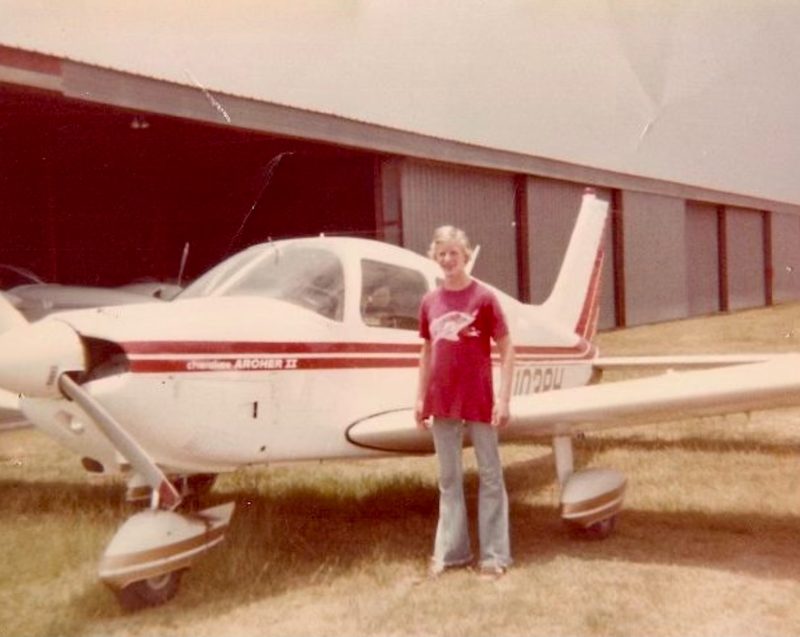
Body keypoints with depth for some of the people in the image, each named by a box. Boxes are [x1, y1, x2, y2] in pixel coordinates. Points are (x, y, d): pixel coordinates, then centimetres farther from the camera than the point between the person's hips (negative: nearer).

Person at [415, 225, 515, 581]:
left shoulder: (483, 298, -8)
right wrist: (421, 398, 10)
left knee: (490, 475, 6)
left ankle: (494, 554, 15)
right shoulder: (430, 302, 5)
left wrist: (503, 398, -11)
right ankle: (449, 551, 24)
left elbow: (506, 349, -7)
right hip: (442, 402, 5)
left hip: (478, 401, -4)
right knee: (449, 478, 13)